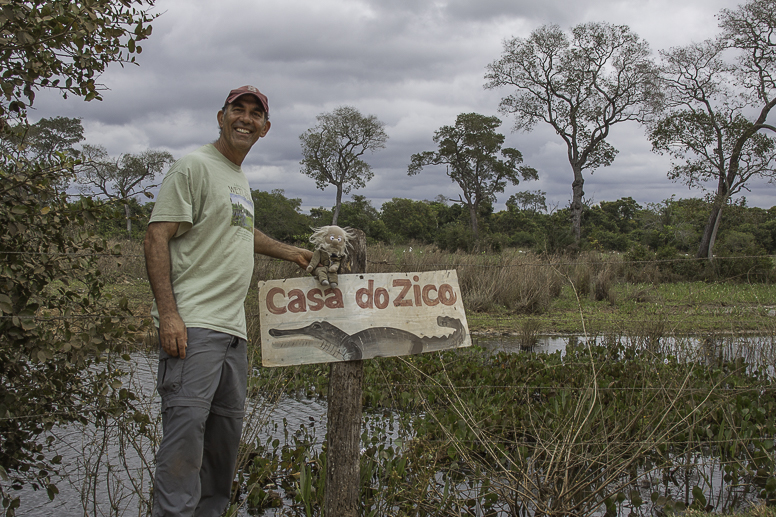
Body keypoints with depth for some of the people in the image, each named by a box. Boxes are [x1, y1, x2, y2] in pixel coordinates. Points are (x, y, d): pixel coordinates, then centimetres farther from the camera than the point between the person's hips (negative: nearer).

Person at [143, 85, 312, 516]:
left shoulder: (242, 181, 21)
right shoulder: (196, 166, -5)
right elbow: (158, 238, -12)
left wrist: (291, 252, 45)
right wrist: (168, 313, -20)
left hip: (233, 326, 9)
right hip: (193, 323, -9)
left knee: (227, 427, 12)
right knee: (186, 425, -14)